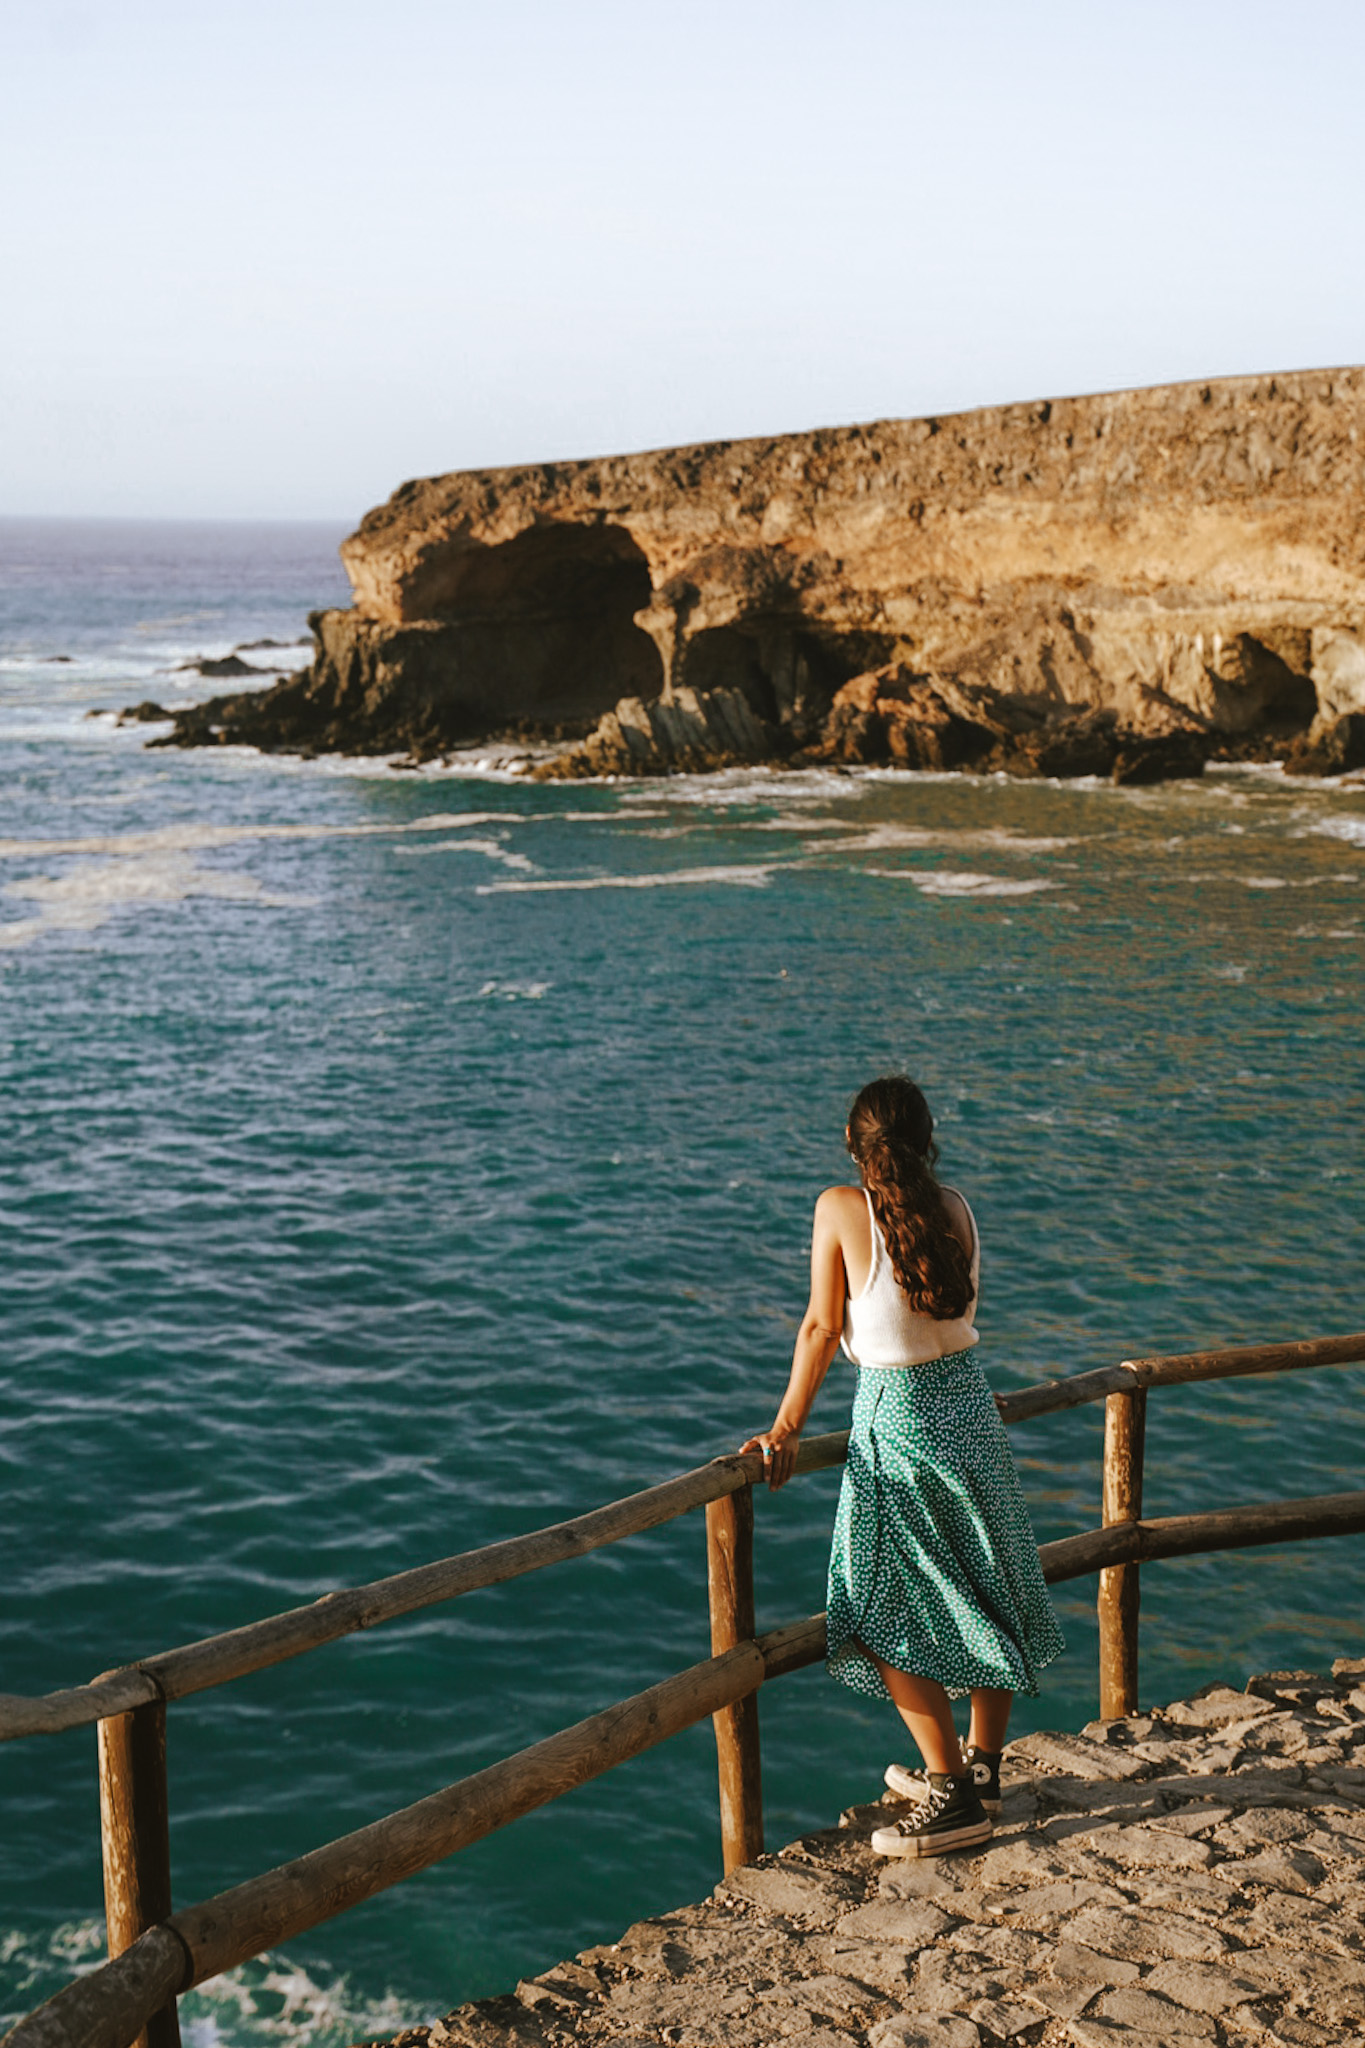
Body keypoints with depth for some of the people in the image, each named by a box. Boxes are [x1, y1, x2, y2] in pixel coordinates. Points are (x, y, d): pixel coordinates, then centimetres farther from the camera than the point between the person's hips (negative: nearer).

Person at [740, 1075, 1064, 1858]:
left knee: (887, 1615, 4)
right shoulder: (957, 1208, 0)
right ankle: (984, 1769, 27)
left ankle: (952, 1792, 4)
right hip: (970, 1400, 6)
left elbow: (822, 1328, -10)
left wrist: (788, 1428, -1)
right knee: (989, 1595, 15)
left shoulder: (841, 1208, -13)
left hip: (898, 1421, -6)